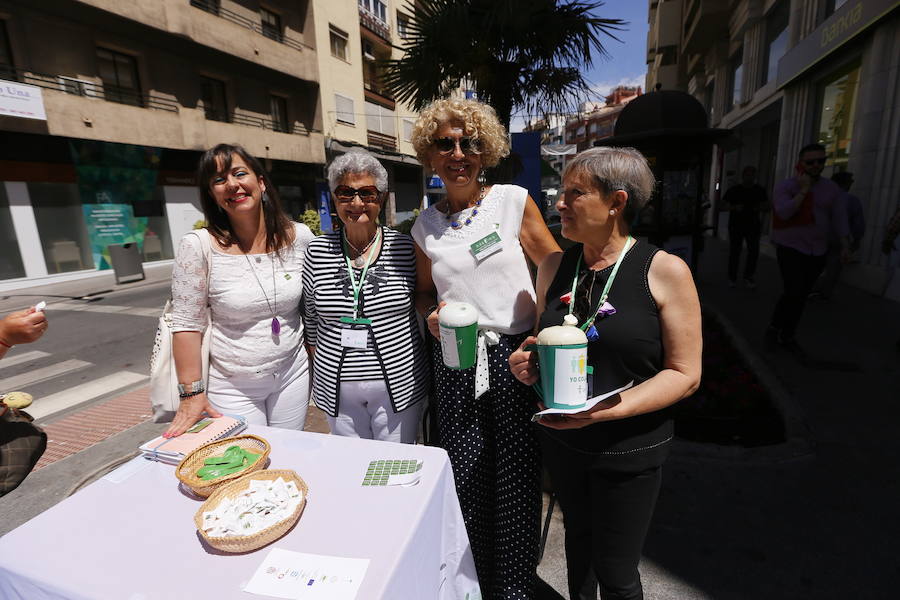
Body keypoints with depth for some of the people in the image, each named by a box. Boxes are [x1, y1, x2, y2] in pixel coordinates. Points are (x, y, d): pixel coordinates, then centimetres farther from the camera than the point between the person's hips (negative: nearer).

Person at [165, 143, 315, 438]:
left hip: (293, 374, 3)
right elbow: (186, 325, -9)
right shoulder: (198, 246, -13)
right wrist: (192, 394, -9)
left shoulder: (299, 237, -6)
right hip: (232, 386, -2)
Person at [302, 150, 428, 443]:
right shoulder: (317, 251, -2)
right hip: (337, 389, 2)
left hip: (398, 383, -1)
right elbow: (310, 319, 6)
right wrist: (320, 368, 6)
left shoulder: (405, 248, -7)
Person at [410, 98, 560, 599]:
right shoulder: (425, 225, 8)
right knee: (465, 476, 11)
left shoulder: (514, 201, -1)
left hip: (515, 355, -2)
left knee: (516, 476, 6)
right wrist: (431, 314, -4)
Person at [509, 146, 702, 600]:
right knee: (578, 538, 26)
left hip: (629, 449, -4)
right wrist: (526, 363, -11)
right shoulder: (554, 266, -2)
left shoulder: (665, 271, -15)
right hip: (561, 440, 4)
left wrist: (606, 409, -25)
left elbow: (685, 374, -13)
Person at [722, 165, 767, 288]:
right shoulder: (733, 190, -1)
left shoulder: (759, 190, 7)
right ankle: (732, 278, 15)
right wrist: (735, 208, -18)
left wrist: (760, 208, -9)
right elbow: (725, 204, 0)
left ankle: (749, 277, 16)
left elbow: (766, 205, 14)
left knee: (754, 251, 2)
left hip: (753, 226, 3)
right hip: (736, 225, -2)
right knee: (734, 251, 3)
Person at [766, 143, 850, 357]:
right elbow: (783, 213, -22)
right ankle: (773, 328, 8)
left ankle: (787, 338, 21)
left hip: (817, 253, 5)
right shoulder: (785, 186, -7)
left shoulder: (832, 188, 7)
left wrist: (844, 245, 0)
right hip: (790, 249, -4)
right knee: (794, 293, -15)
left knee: (801, 297, 8)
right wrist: (803, 189, -19)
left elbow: (839, 217, 7)